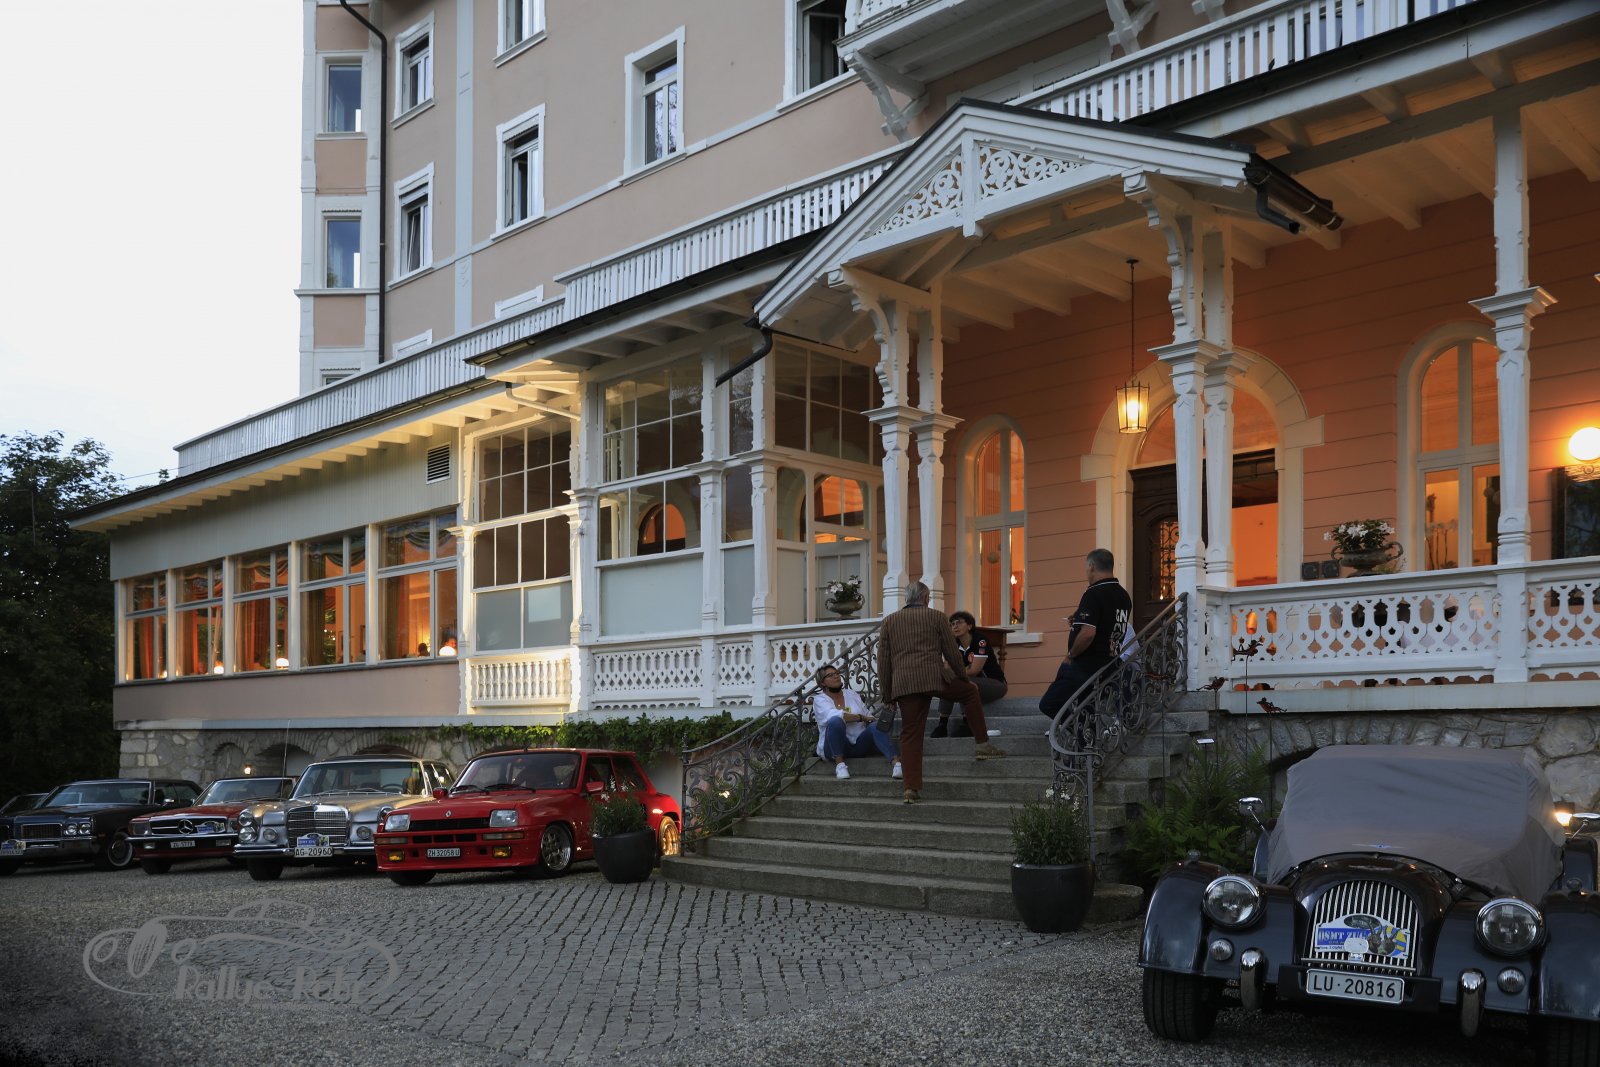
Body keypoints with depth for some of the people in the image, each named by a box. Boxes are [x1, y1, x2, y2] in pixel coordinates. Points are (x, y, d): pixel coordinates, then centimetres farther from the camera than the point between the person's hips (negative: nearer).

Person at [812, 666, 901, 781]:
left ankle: (895, 762, -46)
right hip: (834, 749, -4)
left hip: (859, 745, 4)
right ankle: (839, 763, -29)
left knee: (876, 726, -26)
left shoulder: (852, 694, 17)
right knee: (835, 721, -32)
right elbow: (833, 715, -19)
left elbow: (869, 717, 14)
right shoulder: (819, 700, 2)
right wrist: (861, 718, -15)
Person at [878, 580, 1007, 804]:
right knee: (970, 692, 21)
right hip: (934, 676, -3)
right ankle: (983, 745, 18)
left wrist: (886, 694, 18)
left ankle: (912, 788, -1)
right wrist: (964, 677, 24)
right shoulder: (937, 617, 9)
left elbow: (883, 661, 14)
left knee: (910, 735, 5)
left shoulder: (889, 621, 17)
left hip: (903, 683, 3)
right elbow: (952, 654, 9)